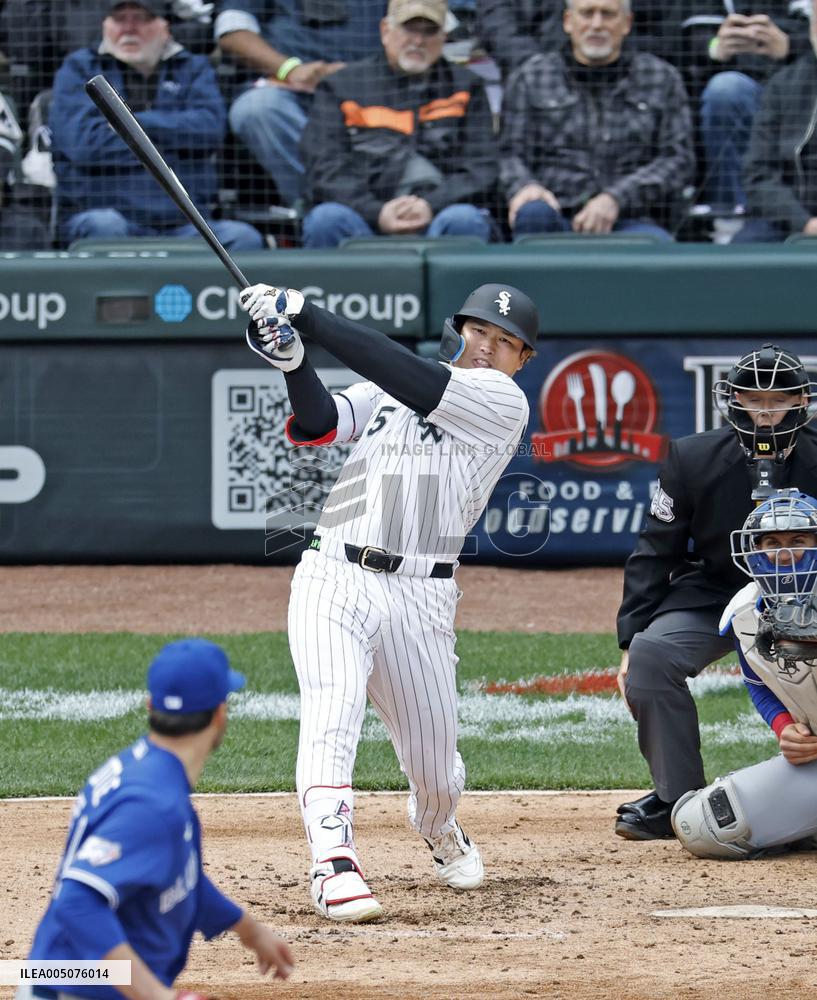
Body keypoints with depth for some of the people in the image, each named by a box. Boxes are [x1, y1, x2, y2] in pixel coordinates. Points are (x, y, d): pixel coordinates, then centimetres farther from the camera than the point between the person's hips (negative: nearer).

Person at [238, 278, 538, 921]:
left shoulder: (503, 403, 0)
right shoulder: (390, 391, 17)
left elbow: (409, 379, -13)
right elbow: (318, 423, 3)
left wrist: (309, 317, -17)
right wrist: (293, 362, -18)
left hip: (418, 599, -2)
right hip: (333, 578, 2)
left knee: (435, 765, 9)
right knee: (332, 710, -25)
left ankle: (441, 834, 44)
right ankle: (335, 864, -34)